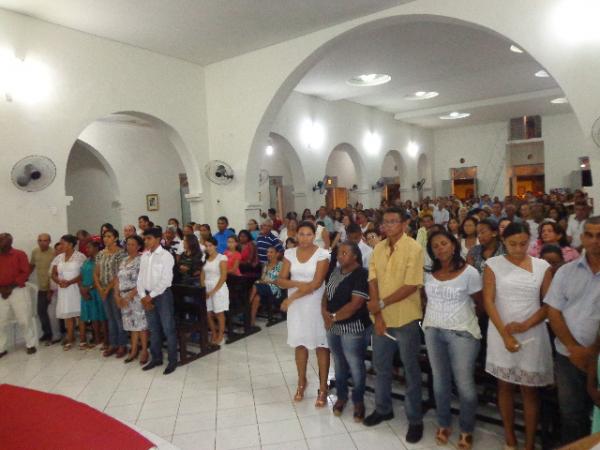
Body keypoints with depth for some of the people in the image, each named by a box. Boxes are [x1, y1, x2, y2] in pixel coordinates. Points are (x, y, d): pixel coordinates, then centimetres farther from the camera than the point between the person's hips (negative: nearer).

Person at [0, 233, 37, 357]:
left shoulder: (20, 254, -1)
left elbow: (25, 272, -6)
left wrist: (11, 286, -12)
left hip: (17, 291, -3)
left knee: (24, 319, 2)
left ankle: (31, 344, 14)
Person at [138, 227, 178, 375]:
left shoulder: (166, 256, -10)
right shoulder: (144, 256, 9)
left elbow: (165, 280, -16)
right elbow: (140, 277, 8)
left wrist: (151, 296, -14)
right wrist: (143, 296, -4)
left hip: (162, 295, -6)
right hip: (148, 296, 6)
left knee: (168, 329, 0)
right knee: (153, 329, 15)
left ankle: (172, 360, 11)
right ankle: (156, 358, 28)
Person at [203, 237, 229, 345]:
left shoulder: (222, 258, -8)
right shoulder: (205, 258, 8)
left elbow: (223, 277, -12)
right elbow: (202, 275, 9)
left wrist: (213, 291, -14)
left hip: (218, 288, -5)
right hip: (206, 288, 5)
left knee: (219, 313, 2)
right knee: (208, 313, 7)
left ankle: (221, 335, 15)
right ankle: (213, 334, 23)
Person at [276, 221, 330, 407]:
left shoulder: (322, 254, -10)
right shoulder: (290, 254, 3)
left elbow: (316, 283, -17)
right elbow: (281, 280, 0)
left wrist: (290, 298, -15)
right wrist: (298, 283, -18)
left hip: (316, 305, -4)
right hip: (296, 306, 4)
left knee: (321, 345, 3)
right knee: (299, 343, 14)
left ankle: (323, 388, 15)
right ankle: (302, 382, 33)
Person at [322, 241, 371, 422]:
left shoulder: (362, 275, -15)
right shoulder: (336, 271, 8)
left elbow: (356, 304, -21)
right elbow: (326, 293, 11)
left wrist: (334, 317, -15)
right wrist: (324, 312, -7)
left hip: (353, 328, -7)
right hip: (333, 327, 7)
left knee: (355, 366, 6)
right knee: (339, 364, 19)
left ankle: (358, 401, 25)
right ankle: (341, 396, 36)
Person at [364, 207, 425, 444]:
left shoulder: (414, 248, -14)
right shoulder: (378, 249, 3)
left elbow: (411, 286, -19)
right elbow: (373, 282, 1)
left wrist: (381, 304, -16)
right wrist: (377, 315, -7)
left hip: (406, 319, -5)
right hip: (382, 317, 6)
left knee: (411, 369, 10)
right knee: (381, 366, 18)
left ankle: (415, 419, 26)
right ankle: (383, 409, 38)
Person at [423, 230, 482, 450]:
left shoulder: (469, 272, -10)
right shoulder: (429, 272, 2)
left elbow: (480, 302, -1)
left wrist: (464, 316, 6)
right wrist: (432, 317, 7)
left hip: (461, 332, -4)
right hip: (432, 331, 4)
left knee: (464, 383, 3)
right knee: (440, 380, 16)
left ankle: (467, 429, 24)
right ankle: (443, 424, 32)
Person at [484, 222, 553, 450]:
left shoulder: (542, 266, 1)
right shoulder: (493, 264, -3)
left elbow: (549, 304, -1)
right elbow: (488, 301, -7)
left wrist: (525, 325, -15)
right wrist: (505, 335, -13)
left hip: (533, 334, 0)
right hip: (501, 334, 0)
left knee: (529, 389, 8)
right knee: (505, 386, 11)